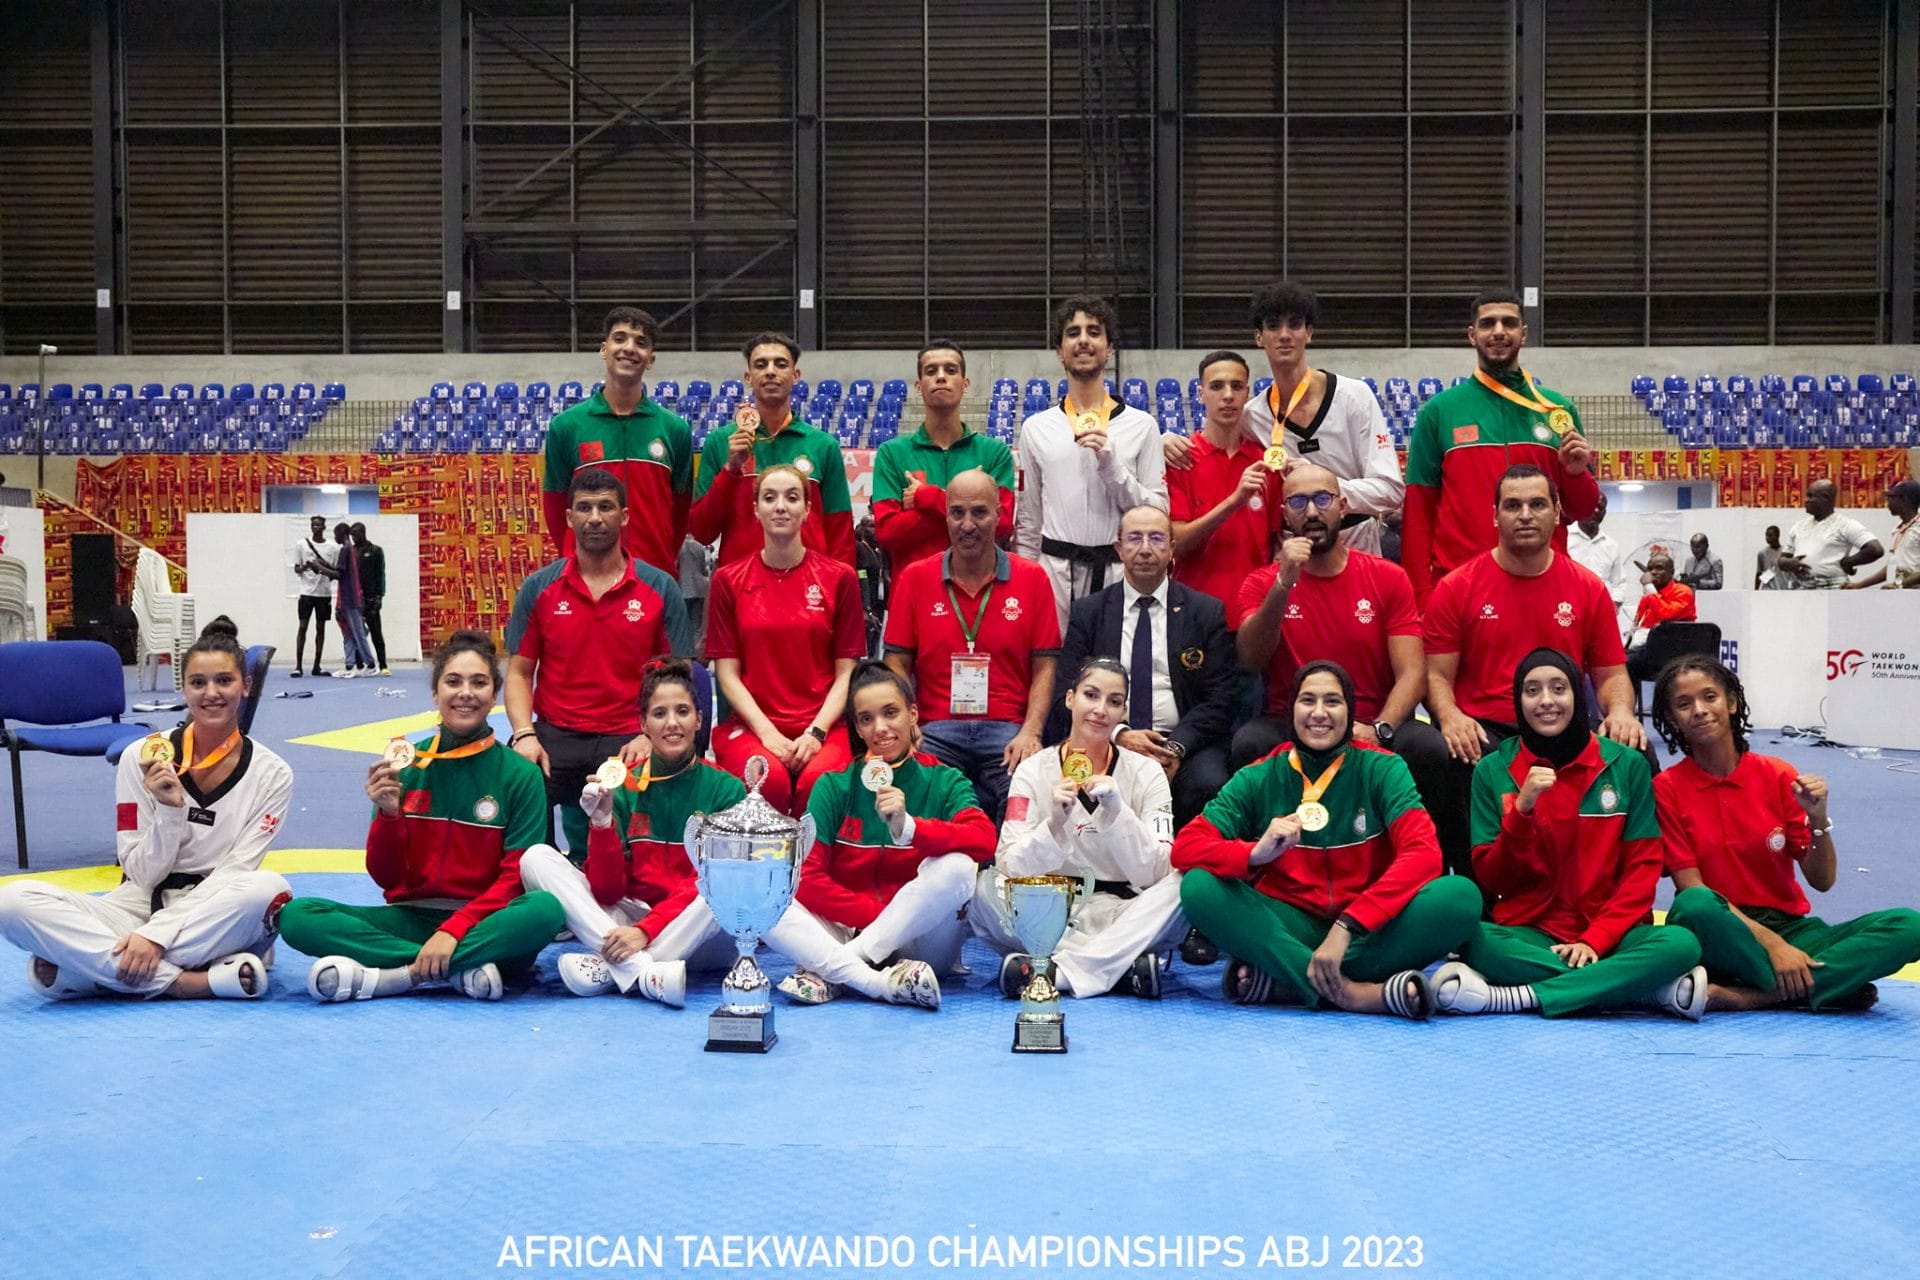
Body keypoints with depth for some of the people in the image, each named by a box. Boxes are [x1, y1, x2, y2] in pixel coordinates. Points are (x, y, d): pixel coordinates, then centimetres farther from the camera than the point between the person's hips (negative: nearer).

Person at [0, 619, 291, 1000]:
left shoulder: (270, 774, -3)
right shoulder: (141, 759, -2)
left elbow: (235, 873, -10)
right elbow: (142, 874, -3)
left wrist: (156, 935, -22)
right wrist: (170, 809, -21)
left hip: (218, 921, -1)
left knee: (269, 889, -36)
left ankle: (97, 965, -27)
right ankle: (194, 981, -32)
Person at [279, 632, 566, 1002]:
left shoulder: (521, 774, -1)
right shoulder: (405, 766, 4)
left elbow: (517, 878, -5)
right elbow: (386, 878, 4)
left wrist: (453, 930, -19)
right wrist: (388, 815, -15)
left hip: (483, 924, -2)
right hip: (410, 918, 2)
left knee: (547, 909, -35)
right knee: (296, 916, -21)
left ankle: (390, 974, -27)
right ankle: (462, 970, -25)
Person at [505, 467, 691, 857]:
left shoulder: (660, 588, 4)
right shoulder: (539, 587, 7)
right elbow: (519, 671, 8)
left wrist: (651, 736, -13)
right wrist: (524, 734, -10)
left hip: (626, 740, -1)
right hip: (555, 735, 1)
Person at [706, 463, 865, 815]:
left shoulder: (839, 578, 7)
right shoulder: (729, 580, 8)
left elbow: (846, 672, 5)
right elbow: (727, 673, 5)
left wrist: (816, 732, -10)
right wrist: (767, 732, -9)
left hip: (823, 725, 0)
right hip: (751, 725, 0)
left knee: (818, 780, -33)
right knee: (770, 779, -33)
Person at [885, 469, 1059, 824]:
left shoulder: (1032, 578, 9)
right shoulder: (915, 578, 11)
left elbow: (1045, 665, 6)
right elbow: (898, 663, 9)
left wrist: (1030, 733, -9)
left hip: (1007, 731, 0)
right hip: (936, 731, 1)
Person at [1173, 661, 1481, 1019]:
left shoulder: (1382, 769, 0)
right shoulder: (1258, 779, 2)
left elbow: (1424, 853, -14)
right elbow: (1185, 847, -8)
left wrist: (1347, 926, -26)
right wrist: (1256, 853, -29)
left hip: (1368, 931, 0)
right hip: (1290, 929, 0)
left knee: (1461, 895, -27)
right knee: (1199, 887, -26)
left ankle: (1279, 981, -28)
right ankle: (1353, 992, -34)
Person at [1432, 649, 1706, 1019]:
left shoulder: (1627, 766, 5)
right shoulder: (1493, 771, 4)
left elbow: (1643, 868, 3)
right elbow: (1490, 880, 0)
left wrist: (1595, 940, -10)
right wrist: (1522, 810, -15)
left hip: (1610, 934, 1)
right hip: (1528, 935, 0)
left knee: (1681, 944, -30)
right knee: (1474, 940, -34)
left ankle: (1516, 997, -28)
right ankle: (1653, 990, -27)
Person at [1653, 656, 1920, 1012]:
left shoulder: (1778, 776, 3)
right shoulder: (1666, 788, -3)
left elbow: (1822, 881, 3)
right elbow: (1692, 890, -9)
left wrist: (1818, 819, -16)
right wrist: (1771, 943, -19)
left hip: (1788, 928, 4)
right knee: (1693, 906, -39)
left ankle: (1749, 996, -29)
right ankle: (1833, 985, -23)